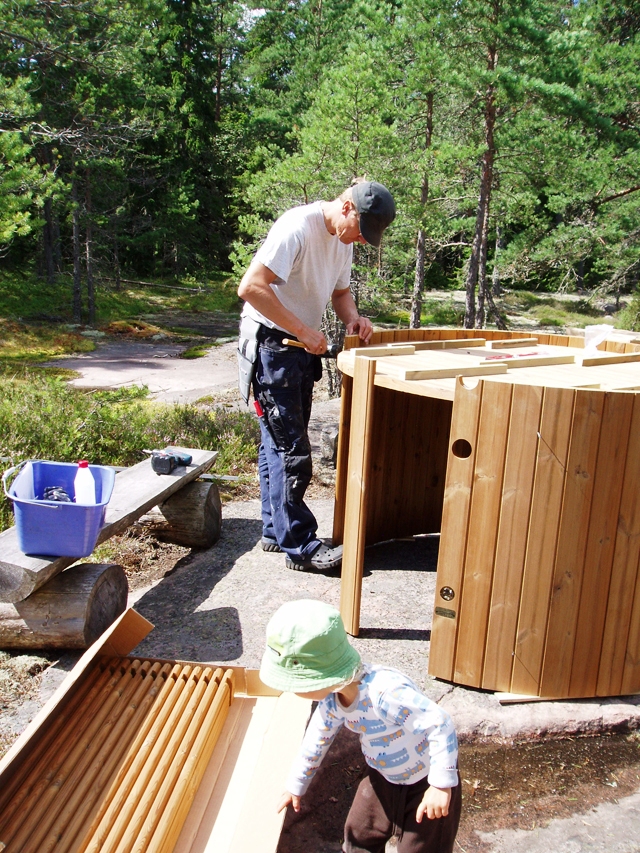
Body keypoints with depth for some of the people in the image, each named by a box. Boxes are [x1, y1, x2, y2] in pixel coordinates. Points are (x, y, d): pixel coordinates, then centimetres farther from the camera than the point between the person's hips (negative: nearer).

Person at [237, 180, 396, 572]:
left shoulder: (343, 238, 8)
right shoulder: (297, 227, -20)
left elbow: (340, 290, 21)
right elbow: (251, 287, -27)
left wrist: (353, 317, -1)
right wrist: (303, 330, -25)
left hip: (302, 348, 9)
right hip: (270, 345, -9)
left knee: (279, 444, 15)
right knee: (291, 450, -7)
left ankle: (276, 530, 26)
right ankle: (299, 546, 2)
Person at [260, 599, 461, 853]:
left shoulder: (385, 693, -42)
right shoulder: (332, 694, -14)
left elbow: (441, 726, -39)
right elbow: (318, 736, 4)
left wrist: (442, 785, -34)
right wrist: (296, 785, 15)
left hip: (426, 781, -7)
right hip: (382, 777, 7)